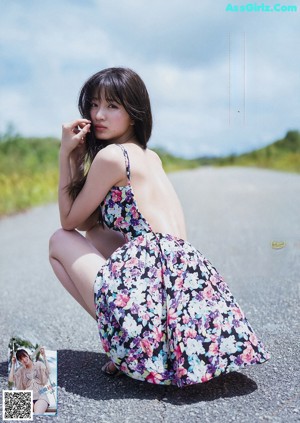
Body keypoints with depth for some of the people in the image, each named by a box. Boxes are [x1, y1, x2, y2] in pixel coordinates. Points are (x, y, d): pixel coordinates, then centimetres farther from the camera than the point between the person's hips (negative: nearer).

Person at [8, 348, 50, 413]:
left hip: (41, 396, -2)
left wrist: (44, 356, -17)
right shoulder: (21, 370, 15)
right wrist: (13, 364, 6)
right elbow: (11, 379, 2)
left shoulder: (39, 364, 6)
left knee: (37, 414, -32)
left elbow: (48, 372, -13)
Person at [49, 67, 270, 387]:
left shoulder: (111, 156, -5)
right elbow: (86, 221, 21)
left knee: (60, 241, 13)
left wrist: (66, 154, 8)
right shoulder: (150, 157, 21)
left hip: (149, 283, -9)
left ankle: (125, 346, 3)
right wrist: (76, 157, 16)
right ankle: (129, 340, 14)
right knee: (95, 233, 27)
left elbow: (69, 221, 7)